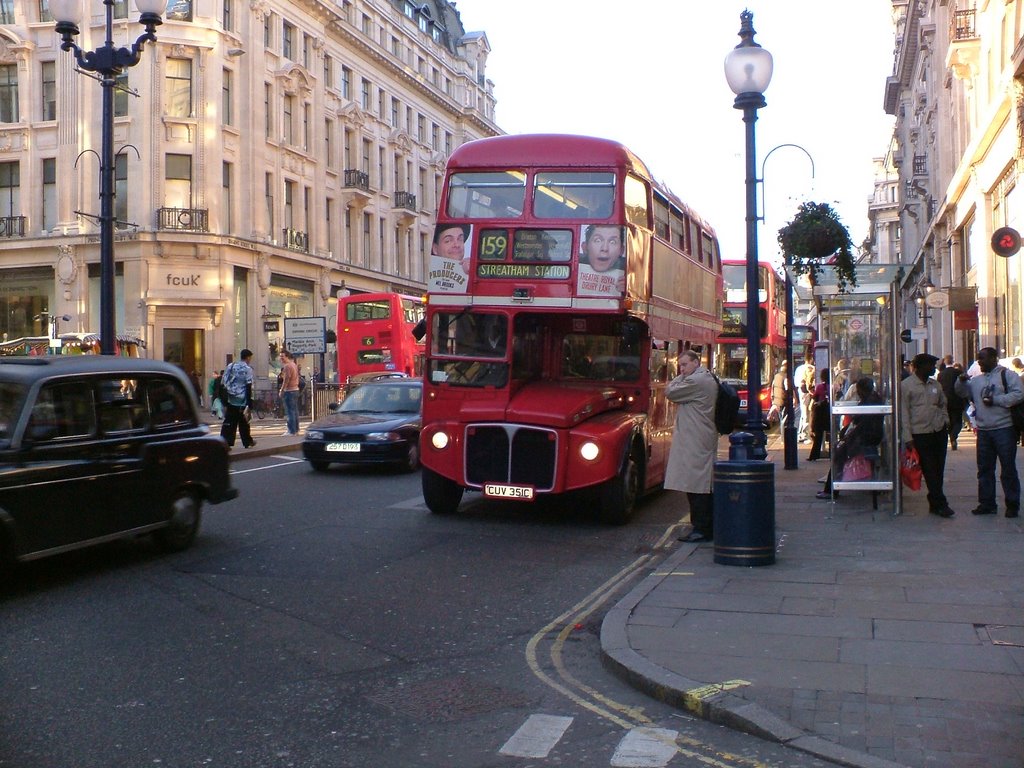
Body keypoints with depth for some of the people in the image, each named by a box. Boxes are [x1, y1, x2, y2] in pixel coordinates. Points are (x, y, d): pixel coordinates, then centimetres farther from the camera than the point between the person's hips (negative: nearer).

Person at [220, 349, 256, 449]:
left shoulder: (230, 366, 9)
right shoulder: (247, 369, -9)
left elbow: (224, 383, 10)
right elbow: (248, 387, -12)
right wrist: (249, 403, -11)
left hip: (231, 400, 4)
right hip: (242, 401, -4)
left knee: (229, 422, 2)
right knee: (244, 422, 8)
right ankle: (247, 442, 21)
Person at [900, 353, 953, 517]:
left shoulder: (936, 385, 13)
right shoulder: (906, 385, -6)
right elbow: (903, 412, -8)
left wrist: (946, 421, 11)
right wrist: (908, 438, -12)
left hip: (939, 432, 6)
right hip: (920, 434, -6)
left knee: (938, 470, 8)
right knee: (930, 471, -4)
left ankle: (935, 503, 17)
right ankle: (940, 504, -2)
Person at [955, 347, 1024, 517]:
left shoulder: (1007, 375, -3)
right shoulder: (977, 380, 16)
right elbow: (963, 393, 17)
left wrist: (996, 400, -15)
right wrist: (961, 382, -2)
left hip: (1004, 428, -6)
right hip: (983, 431, 6)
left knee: (1008, 469, -1)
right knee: (984, 469, 9)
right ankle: (987, 503, 16)